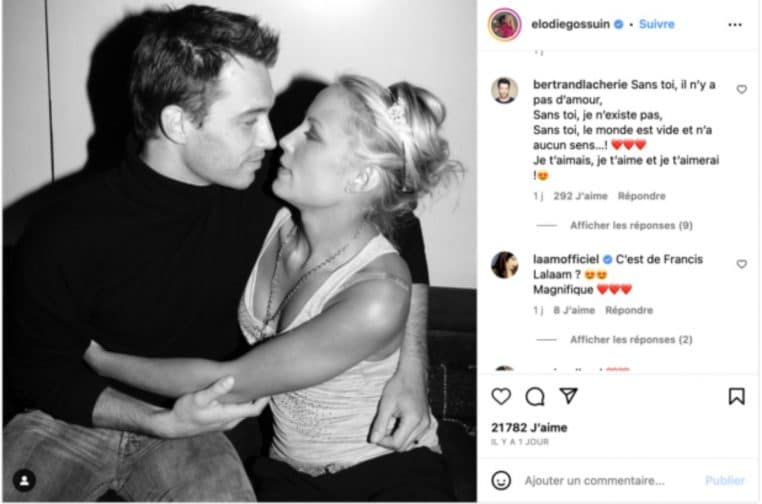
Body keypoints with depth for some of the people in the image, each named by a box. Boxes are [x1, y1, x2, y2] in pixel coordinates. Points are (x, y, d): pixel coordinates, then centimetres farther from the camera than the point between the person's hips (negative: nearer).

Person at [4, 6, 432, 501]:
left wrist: (410, 363, -13)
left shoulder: (254, 201, -13)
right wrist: (162, 422, -23)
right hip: (76, 417, -1)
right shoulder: (63, 238, -21)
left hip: (190, 426, 1)